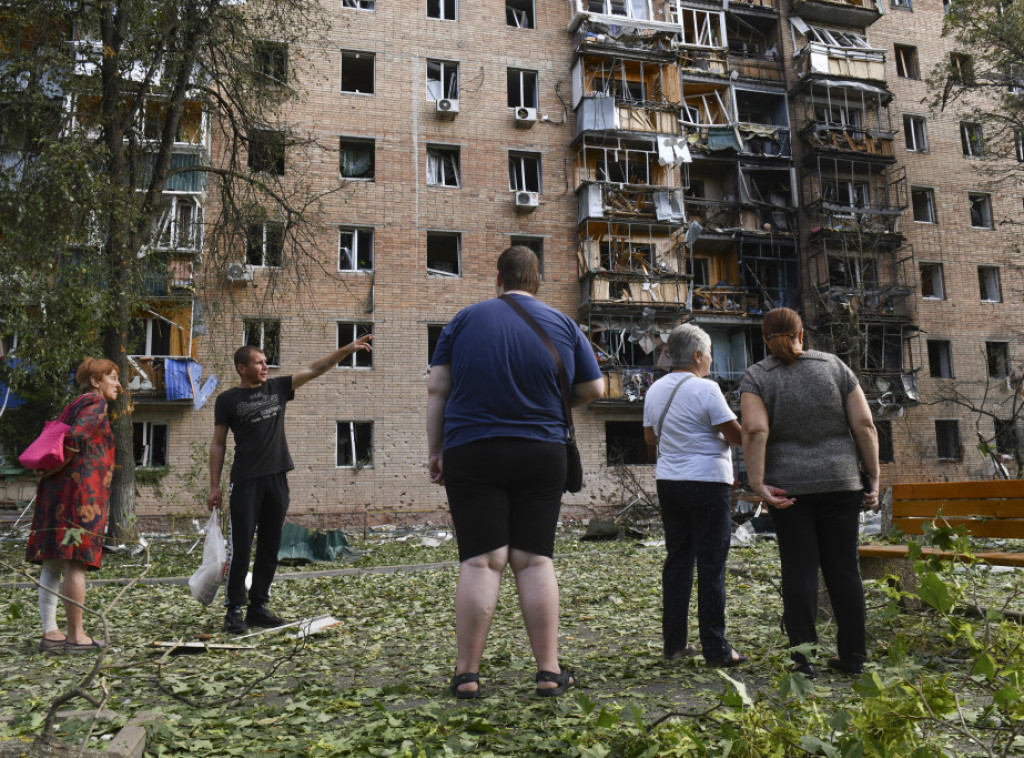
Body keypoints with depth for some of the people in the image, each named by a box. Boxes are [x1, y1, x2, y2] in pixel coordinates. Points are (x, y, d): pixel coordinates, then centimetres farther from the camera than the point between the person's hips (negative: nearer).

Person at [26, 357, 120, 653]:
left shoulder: (76, 405, 24)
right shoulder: (95, 403, -4)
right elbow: (75, 438, -18)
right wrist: (53, 468, -8)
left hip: (56, 491, 9)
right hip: (80, 489, -9)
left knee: (52, 563, 7)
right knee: (77, 563, -7)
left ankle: (50, 633, 11)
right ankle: (76, 635, -3)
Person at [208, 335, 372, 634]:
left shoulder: (277, 388, 11)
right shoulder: (227, 400, 1)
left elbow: (314, 369, 6)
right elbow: (218, 444, 2)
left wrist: (348, 349, -2)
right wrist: (214, 486, -3)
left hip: (277, 479, 4)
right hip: (245, 482, -4)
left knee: (270, 548, 8)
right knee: (240, 548, -4)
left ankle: (258, 607, 18)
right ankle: (234, 611, 6)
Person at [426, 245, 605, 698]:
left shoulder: (466, 319, 3)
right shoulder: (563, 325, 6)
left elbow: (437, 389, 1)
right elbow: (594, 389, 11)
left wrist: (435, 451, 7)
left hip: (471, 454, -1)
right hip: (541, 456, 1)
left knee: (480, 562, -1)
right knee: (535, 560, 5)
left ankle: (467, 674, 1)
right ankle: (549, 671, 7)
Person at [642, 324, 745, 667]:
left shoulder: (656, 389, 9)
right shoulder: (705, 389, -13)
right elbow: (737, 435, -12)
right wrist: (723, 437, 8)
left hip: (668, 482, 7)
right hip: (707, 483, -7)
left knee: (677, 561, 12)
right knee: (711, 566, -2)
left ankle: (674, 643, 16)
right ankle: (715, 649, 3)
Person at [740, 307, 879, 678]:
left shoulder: (756, 376, -3)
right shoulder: (835, 366, 4)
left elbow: (755, 431, -18)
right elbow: (865, 426, -1)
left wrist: (757, 484, -15)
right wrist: (873, 478, 3)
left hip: (787, 485, -1)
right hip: (840, 480, 2)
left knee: (799, 569, 3)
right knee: (843, 567, 8)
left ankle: (804, 658, 5)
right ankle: (853, 655, 14)